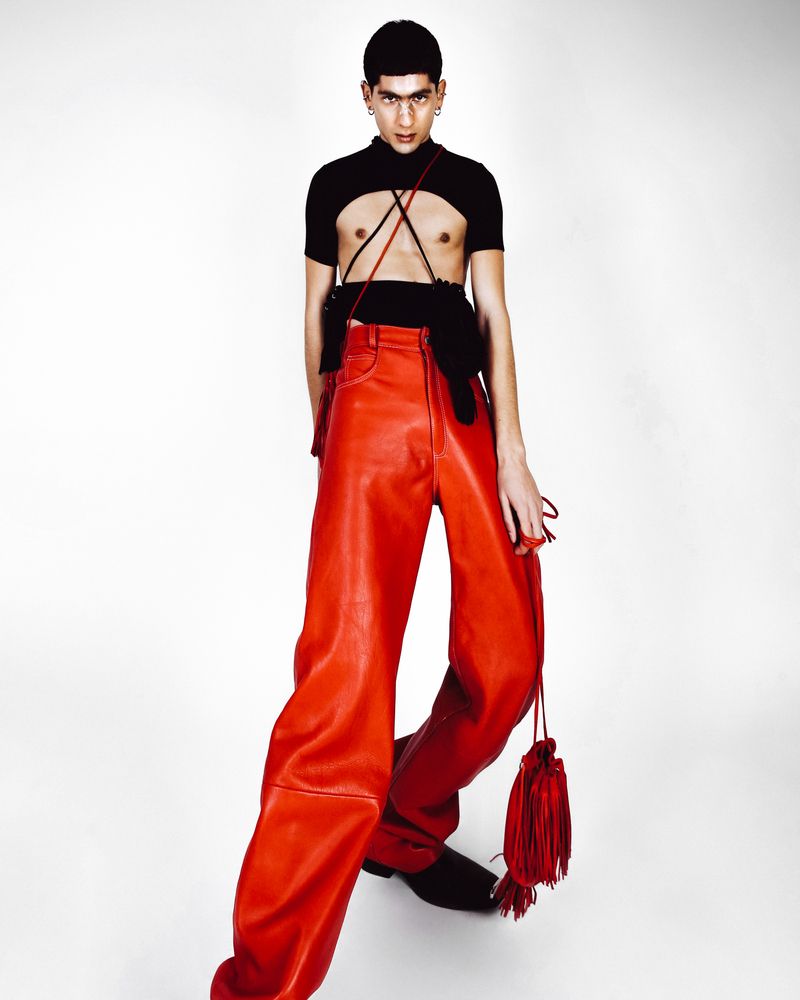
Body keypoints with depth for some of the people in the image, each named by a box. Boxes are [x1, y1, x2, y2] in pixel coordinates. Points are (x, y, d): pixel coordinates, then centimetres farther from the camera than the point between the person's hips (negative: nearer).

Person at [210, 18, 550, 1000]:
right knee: (348, 668, -17)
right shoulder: (333, 184, 19)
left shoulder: (472, 184, 18)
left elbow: (494, 315, 9)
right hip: (370, 394, -2)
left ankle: (406, 832, 22)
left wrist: (511, 458, -2)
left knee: (503, 660, -5)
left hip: (461, 401, 3)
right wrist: (323, 436, 18)